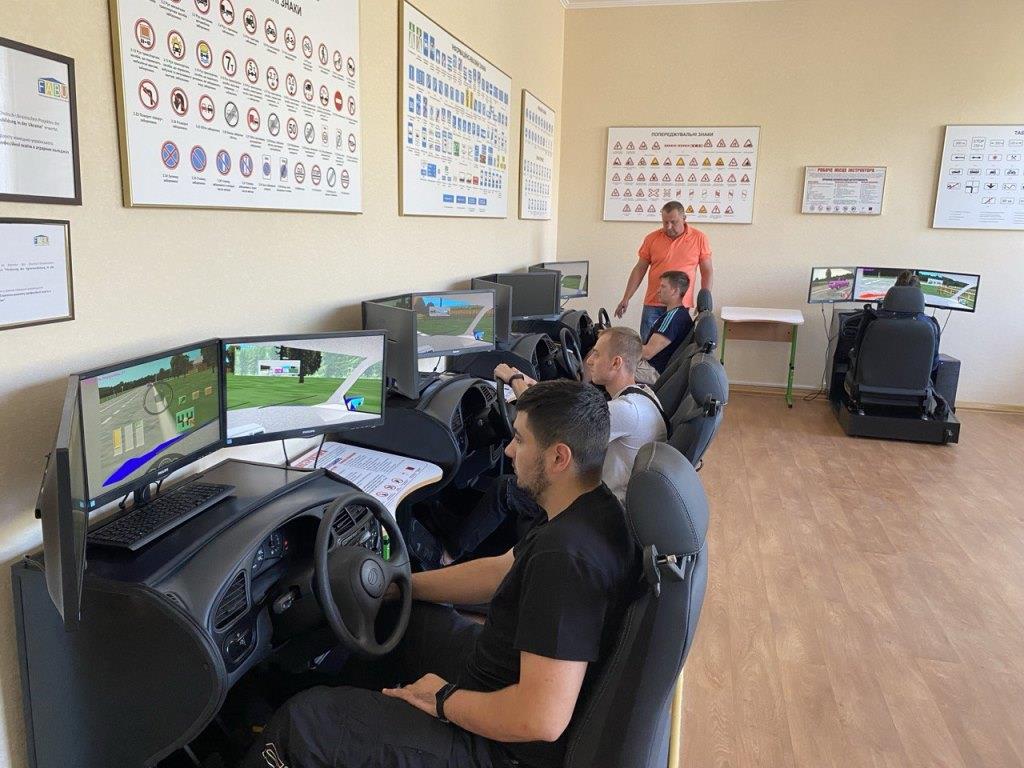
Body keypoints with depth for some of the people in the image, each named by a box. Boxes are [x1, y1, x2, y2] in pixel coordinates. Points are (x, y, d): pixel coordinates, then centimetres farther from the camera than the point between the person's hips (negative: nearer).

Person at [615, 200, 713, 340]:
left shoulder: (699, 238, 1)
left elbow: (707, 272, 5)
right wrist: (626, 298, 3)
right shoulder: (652, 239, 4)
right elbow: (639, 270, 9)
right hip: (653, 306, 1)